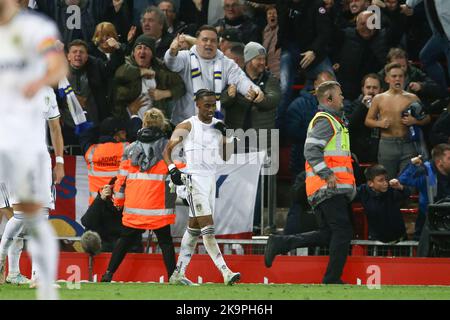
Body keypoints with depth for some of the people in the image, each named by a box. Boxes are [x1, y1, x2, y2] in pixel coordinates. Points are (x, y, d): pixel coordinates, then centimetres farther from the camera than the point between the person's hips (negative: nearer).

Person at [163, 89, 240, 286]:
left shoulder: (218, 125, 11)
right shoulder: (187, 126, -6)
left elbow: (226, 157, 12)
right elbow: (167, 151, -6)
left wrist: (224, 135, -3)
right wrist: (172, 169, -23)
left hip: (211, 179, 7)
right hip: (194, 179, -7)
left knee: (194, 229, 11)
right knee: (208, 229, -15)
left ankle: (178, 274, 19)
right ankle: (226, 273, -23)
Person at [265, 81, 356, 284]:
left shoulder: (329, 120, 25)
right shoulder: (325, 121, -8)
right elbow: (311, 149, -20)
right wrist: (327, 174, -25)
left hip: (327, 189, 10)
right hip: (329, 189, -10)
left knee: (327, 234, 7)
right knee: (342, 232, -8)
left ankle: (281, 243, 3)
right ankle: (332, 279, -6)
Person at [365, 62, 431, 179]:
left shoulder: (412, 98, 8)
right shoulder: (379, 99, 9)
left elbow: (427, 118, 10)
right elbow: (368, 121, 14)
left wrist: (414, 121, -10)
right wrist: (379, 123, -7)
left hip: (407, 144, 0)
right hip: (387, 145, 0)